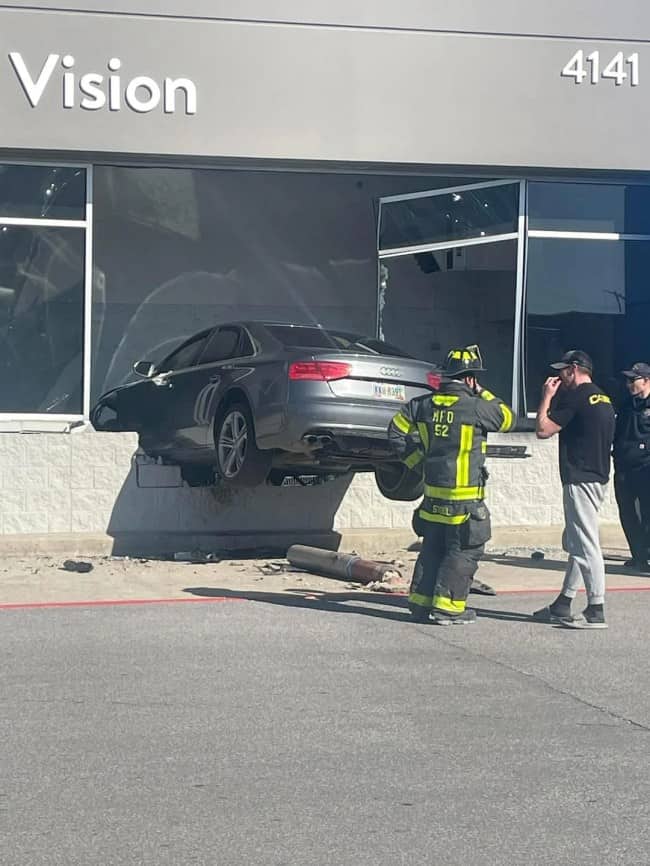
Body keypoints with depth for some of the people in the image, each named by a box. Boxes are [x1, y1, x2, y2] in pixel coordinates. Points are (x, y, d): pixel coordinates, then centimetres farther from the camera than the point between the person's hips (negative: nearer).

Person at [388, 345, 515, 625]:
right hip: (464, 496, -7)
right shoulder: (476, 407, -13)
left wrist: (415, 460, 16)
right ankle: (448, 607, 2)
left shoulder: (424, 404, 5)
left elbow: (397, 430, 9)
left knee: (432, 548, 16)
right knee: (464, 551, 3)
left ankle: (420, 602, 19)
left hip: (432, 490, 7)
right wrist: (483, 394, 8)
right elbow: (508, 418, 3)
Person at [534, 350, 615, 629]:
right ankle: (562, 606, 22)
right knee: (574, 543, 16)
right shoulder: (604, 399, 15)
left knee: (586, 545, -9)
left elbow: (543, 430, -14)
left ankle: (596, 611, -10)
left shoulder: (575, 397, -14)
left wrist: (547, 397, -1)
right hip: (598, 478, 10)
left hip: (580, 480, -10)